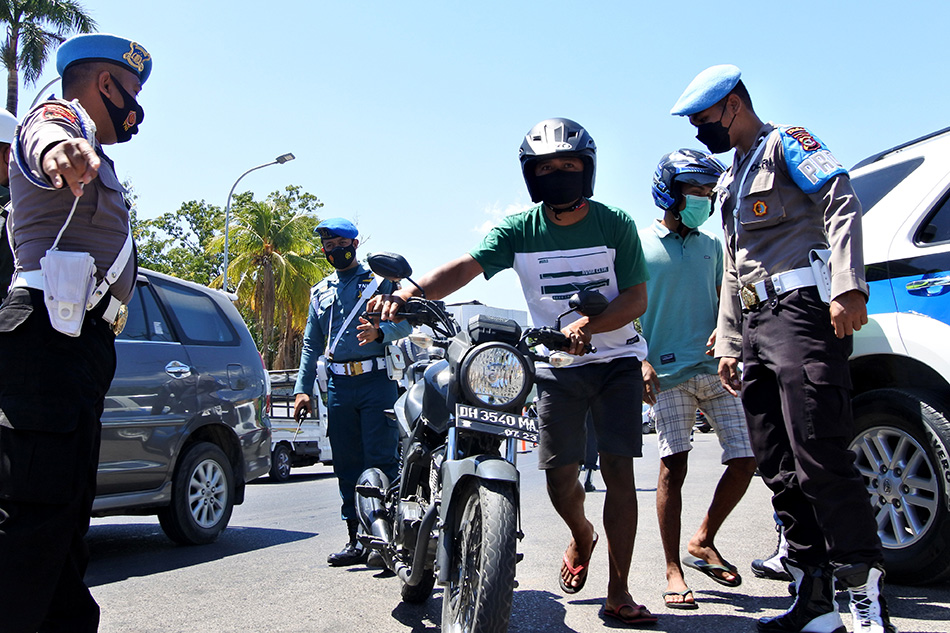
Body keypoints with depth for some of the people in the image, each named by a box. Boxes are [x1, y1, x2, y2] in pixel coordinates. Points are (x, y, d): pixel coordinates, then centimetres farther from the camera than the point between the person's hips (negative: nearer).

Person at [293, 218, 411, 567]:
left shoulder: (379, 280, 8)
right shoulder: (320, 292, 21)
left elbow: (405, 321, -2)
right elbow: (311, 345, 21)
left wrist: (380, 331, -24)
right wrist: (303, 388, 12)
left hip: (377, 381, -4)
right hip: (339, 384, 5)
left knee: (381, 460, -9)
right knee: (346, 466, 5)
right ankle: (357, 540, 12)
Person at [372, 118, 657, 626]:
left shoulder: (615, 223, -6)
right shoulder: (519, 230, -5)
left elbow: (637, 297, -10)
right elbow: (467, 265, -22)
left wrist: (588, 326, -30)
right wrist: (411, 291, -41)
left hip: (615, 360, -1)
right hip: (555, 366, 1)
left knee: (617, 471, -8)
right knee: (559, 475, 2)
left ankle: (618, 594, 3)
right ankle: (581, 538, 37)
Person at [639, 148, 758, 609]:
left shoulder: (711, 245, 18)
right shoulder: (640, 244, 5)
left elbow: (724, 298, 20)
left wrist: (724, 331, -2)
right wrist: (642, 362, -8)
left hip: (716, 369, 4)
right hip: (669, 372, -4)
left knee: (745, 460, -2)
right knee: (673, 467, -6)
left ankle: (702, 543, 19)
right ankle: (673, 572, 5)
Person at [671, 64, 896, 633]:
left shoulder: (787, 144, 4)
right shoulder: (731, 184, 28)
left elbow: (842, 205, -12)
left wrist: (847, 287, -25)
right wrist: (729, 343, 21)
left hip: (802, 310, -9)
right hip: (758, 328, 9)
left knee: (820, 461, -15)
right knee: (780, 470, 5)